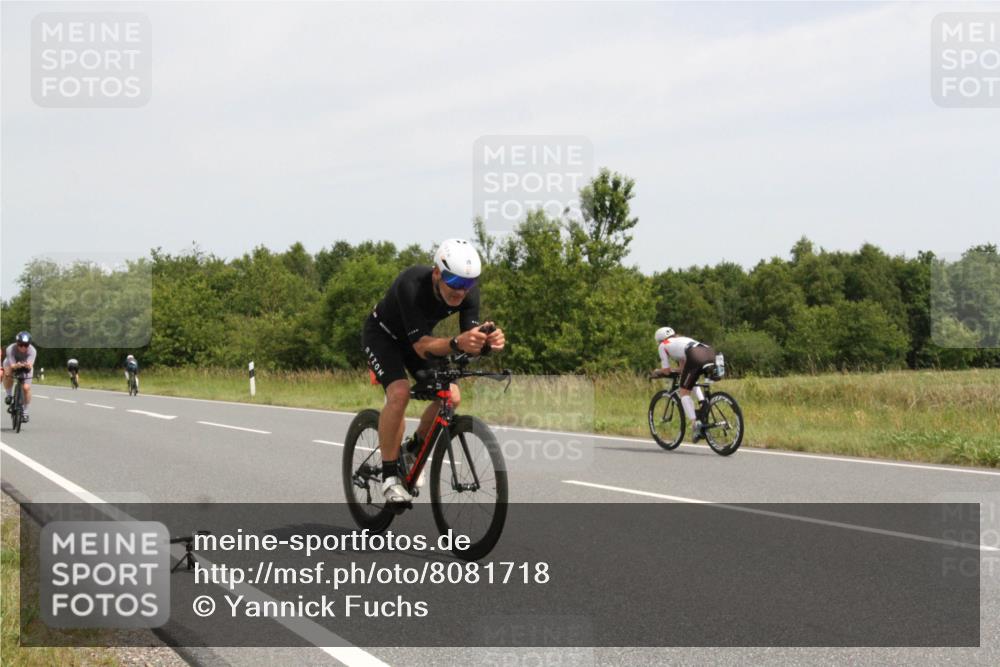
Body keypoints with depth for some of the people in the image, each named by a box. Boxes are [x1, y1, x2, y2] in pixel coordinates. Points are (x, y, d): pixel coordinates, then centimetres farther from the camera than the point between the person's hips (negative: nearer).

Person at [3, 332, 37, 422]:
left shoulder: (32, 351, -33)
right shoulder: (10, 349, -35)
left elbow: (30, 365, -45)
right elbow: (12, 365, -42)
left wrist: (27, 366, -68)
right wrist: (16, 366, -64)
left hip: (25, 367, 1)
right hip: (11, 364, -1)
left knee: (27, 388, -14)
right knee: (7, 374, -34)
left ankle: (25, 412, 4)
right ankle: (9, 395, -9)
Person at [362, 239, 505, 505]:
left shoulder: (468, 291, -24)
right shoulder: (411, 285, -39)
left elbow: (470, 344, -26)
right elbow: (421, 346, -41)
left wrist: (488, 340, -49)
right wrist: (456, 343, -60)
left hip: (419, 336, 5)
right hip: (382, 334, -5)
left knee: (451, 396, -13)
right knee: (399, 393, -29)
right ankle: (389, 474, -14)